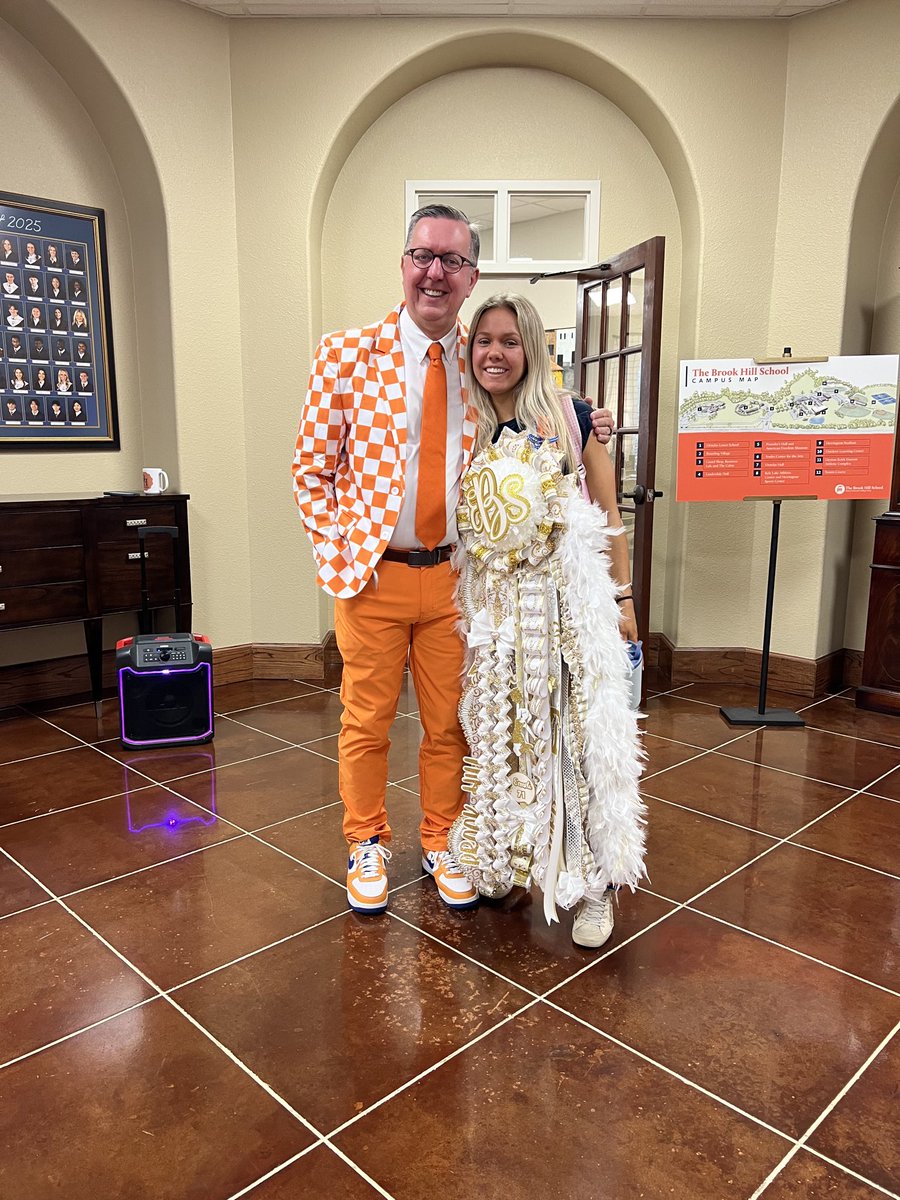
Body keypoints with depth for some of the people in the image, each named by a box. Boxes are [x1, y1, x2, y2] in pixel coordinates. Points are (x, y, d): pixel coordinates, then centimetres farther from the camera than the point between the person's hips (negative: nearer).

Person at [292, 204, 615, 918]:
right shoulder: (348, 354, -4)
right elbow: (312, 467, 1)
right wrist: (338, 554, -6)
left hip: (454, 574, 2)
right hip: (372, 572, -2)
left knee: (450, 724, 13)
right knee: (367, 721, 11)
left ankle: (442, 843, 34)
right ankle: (367, 843, 33)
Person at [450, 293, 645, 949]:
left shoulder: (568, 415, -2)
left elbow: (608, 513, 1)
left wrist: (624, 597, 0)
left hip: (568, 599, -2)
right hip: (493, 604, 3)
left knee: (576, 732, 1)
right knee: (500, 732, 11)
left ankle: (593, 879, 16)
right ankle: (504, 862, 29)